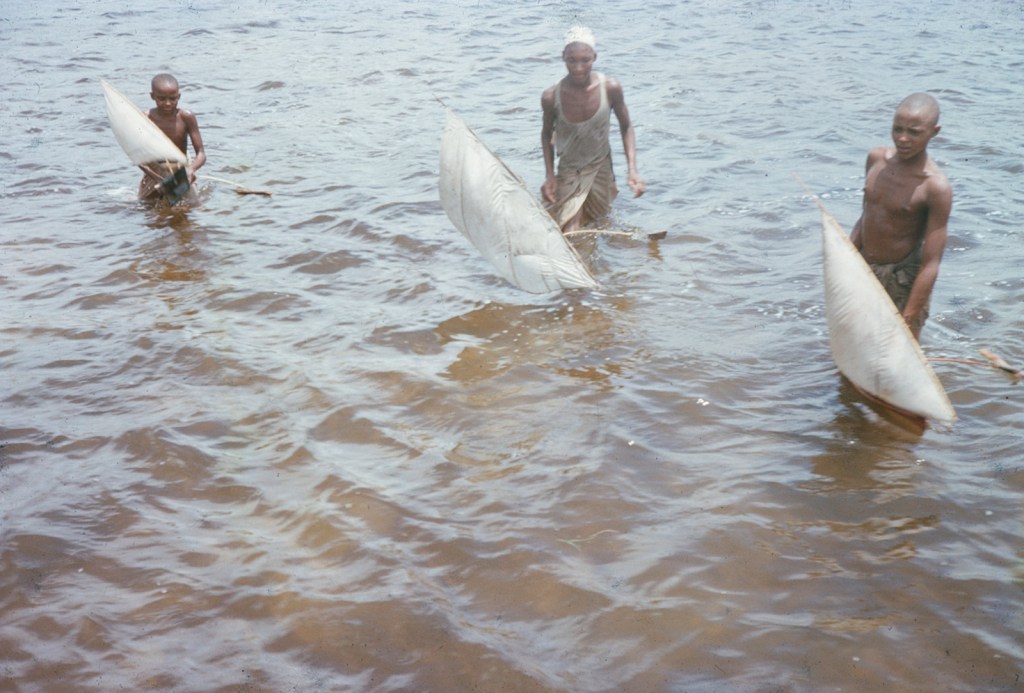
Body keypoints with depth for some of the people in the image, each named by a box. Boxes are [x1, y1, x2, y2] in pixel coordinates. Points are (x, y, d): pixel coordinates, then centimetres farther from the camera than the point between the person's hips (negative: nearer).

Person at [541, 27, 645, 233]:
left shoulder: (610, 88, -22)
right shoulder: (551, 97, -24)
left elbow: (626, 127, -7)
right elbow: (547, 134, -4)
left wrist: (632, 169, -18)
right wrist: (549, 176, -9)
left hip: (600, 167, 2)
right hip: (568, 170, -2)